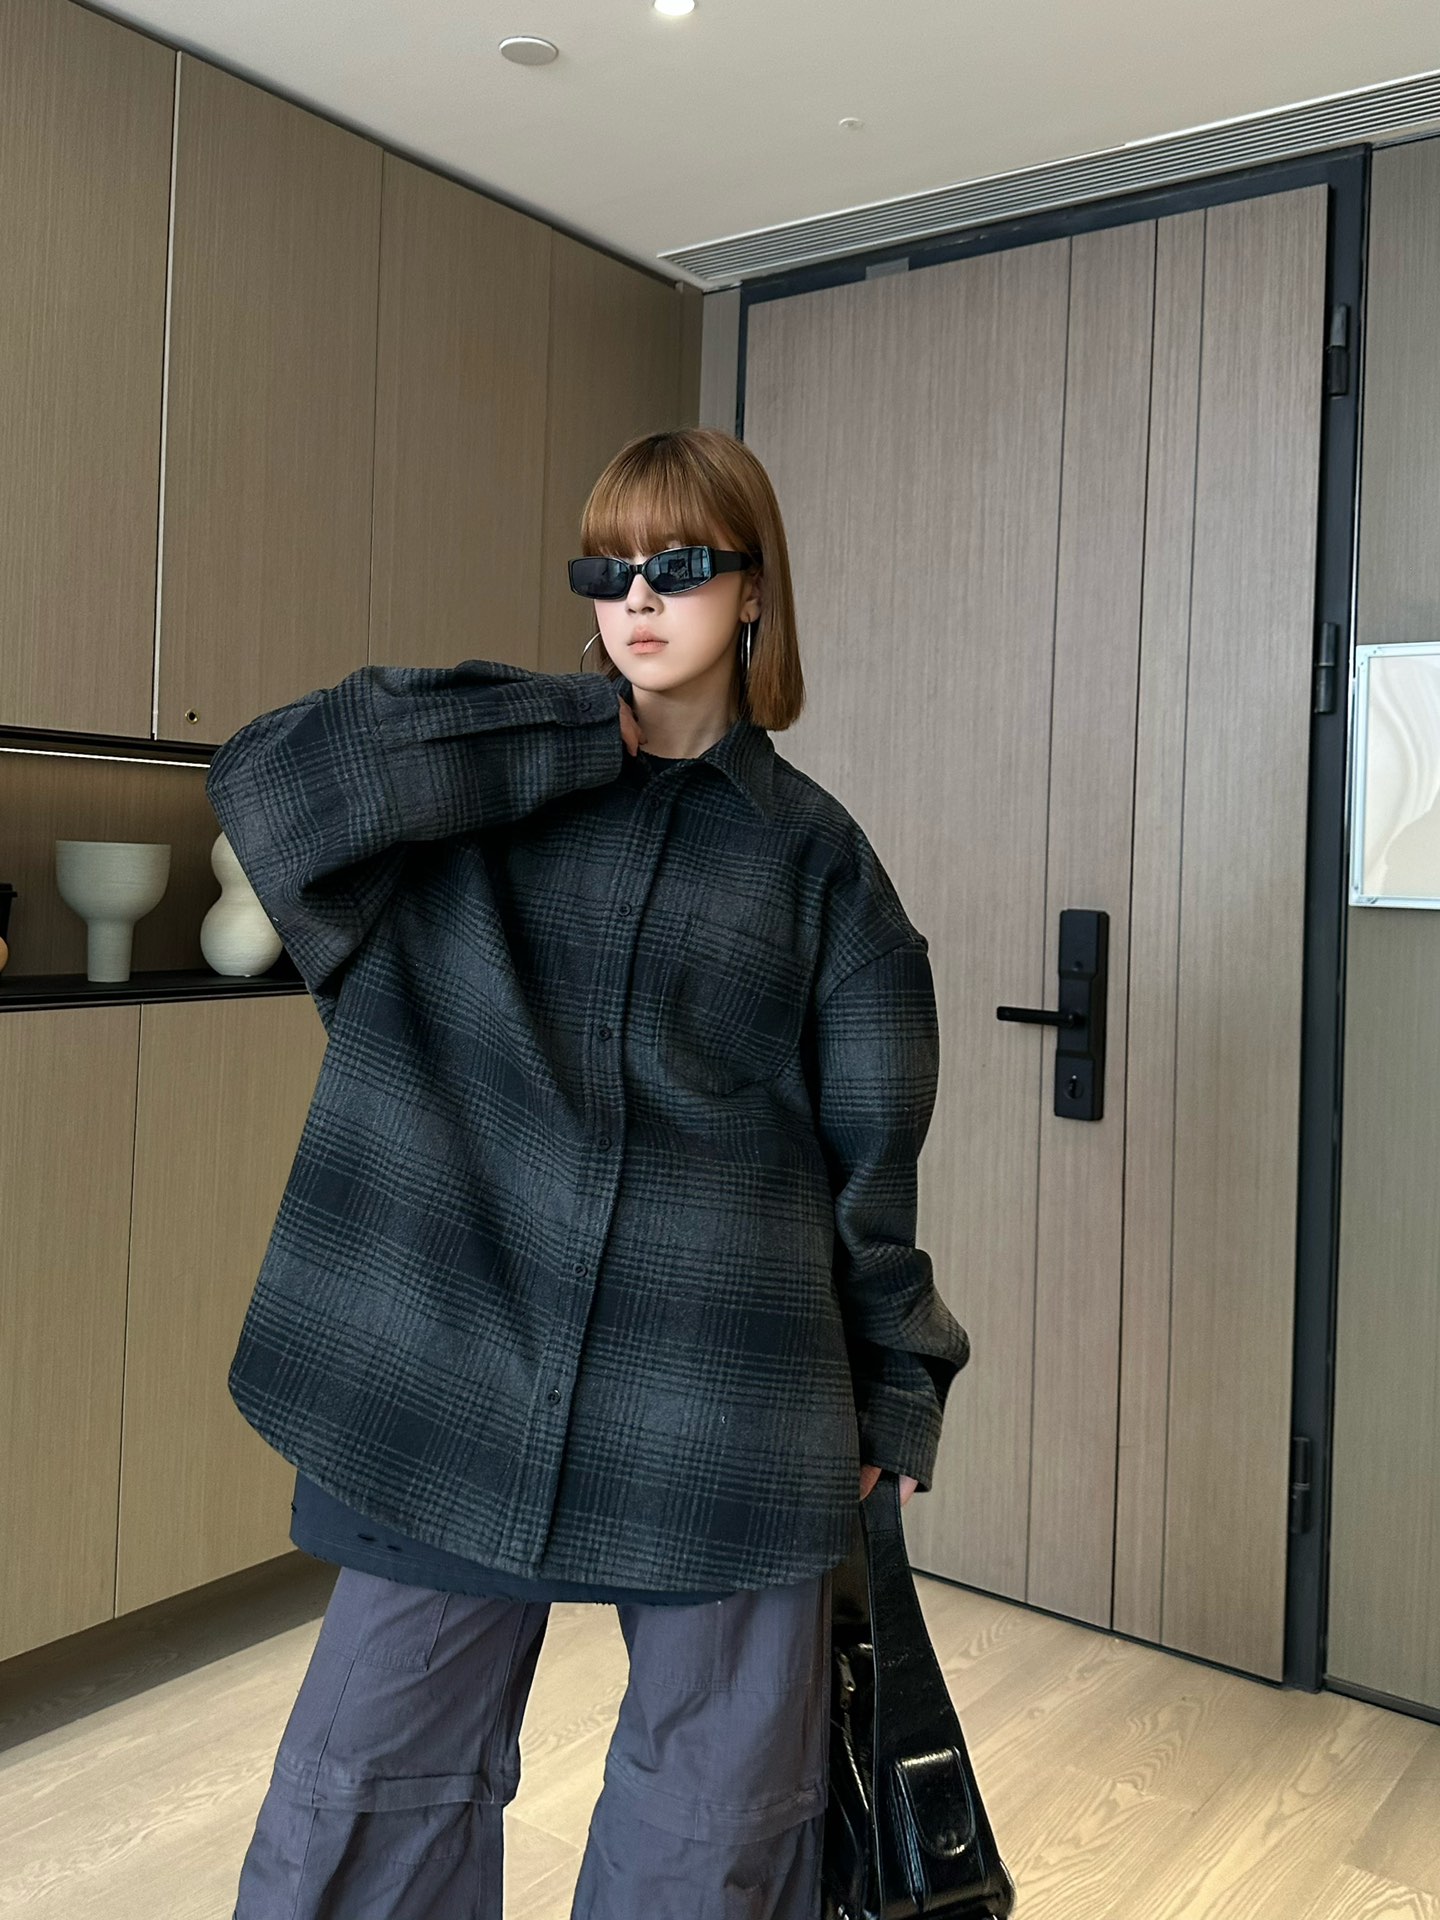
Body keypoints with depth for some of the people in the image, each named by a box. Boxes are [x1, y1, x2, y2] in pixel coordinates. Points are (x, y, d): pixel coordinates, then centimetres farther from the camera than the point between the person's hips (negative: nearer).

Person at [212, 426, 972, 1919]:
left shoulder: (812, 849, 6)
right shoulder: (504, 770, 6)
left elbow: (872, 1148, 8)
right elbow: (265, 778, -12)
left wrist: (892, 1396, 11)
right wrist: (580, 735, -10)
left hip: (724, 1401, 1)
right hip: (457, 1367, 0)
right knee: (373, 1793, 10)